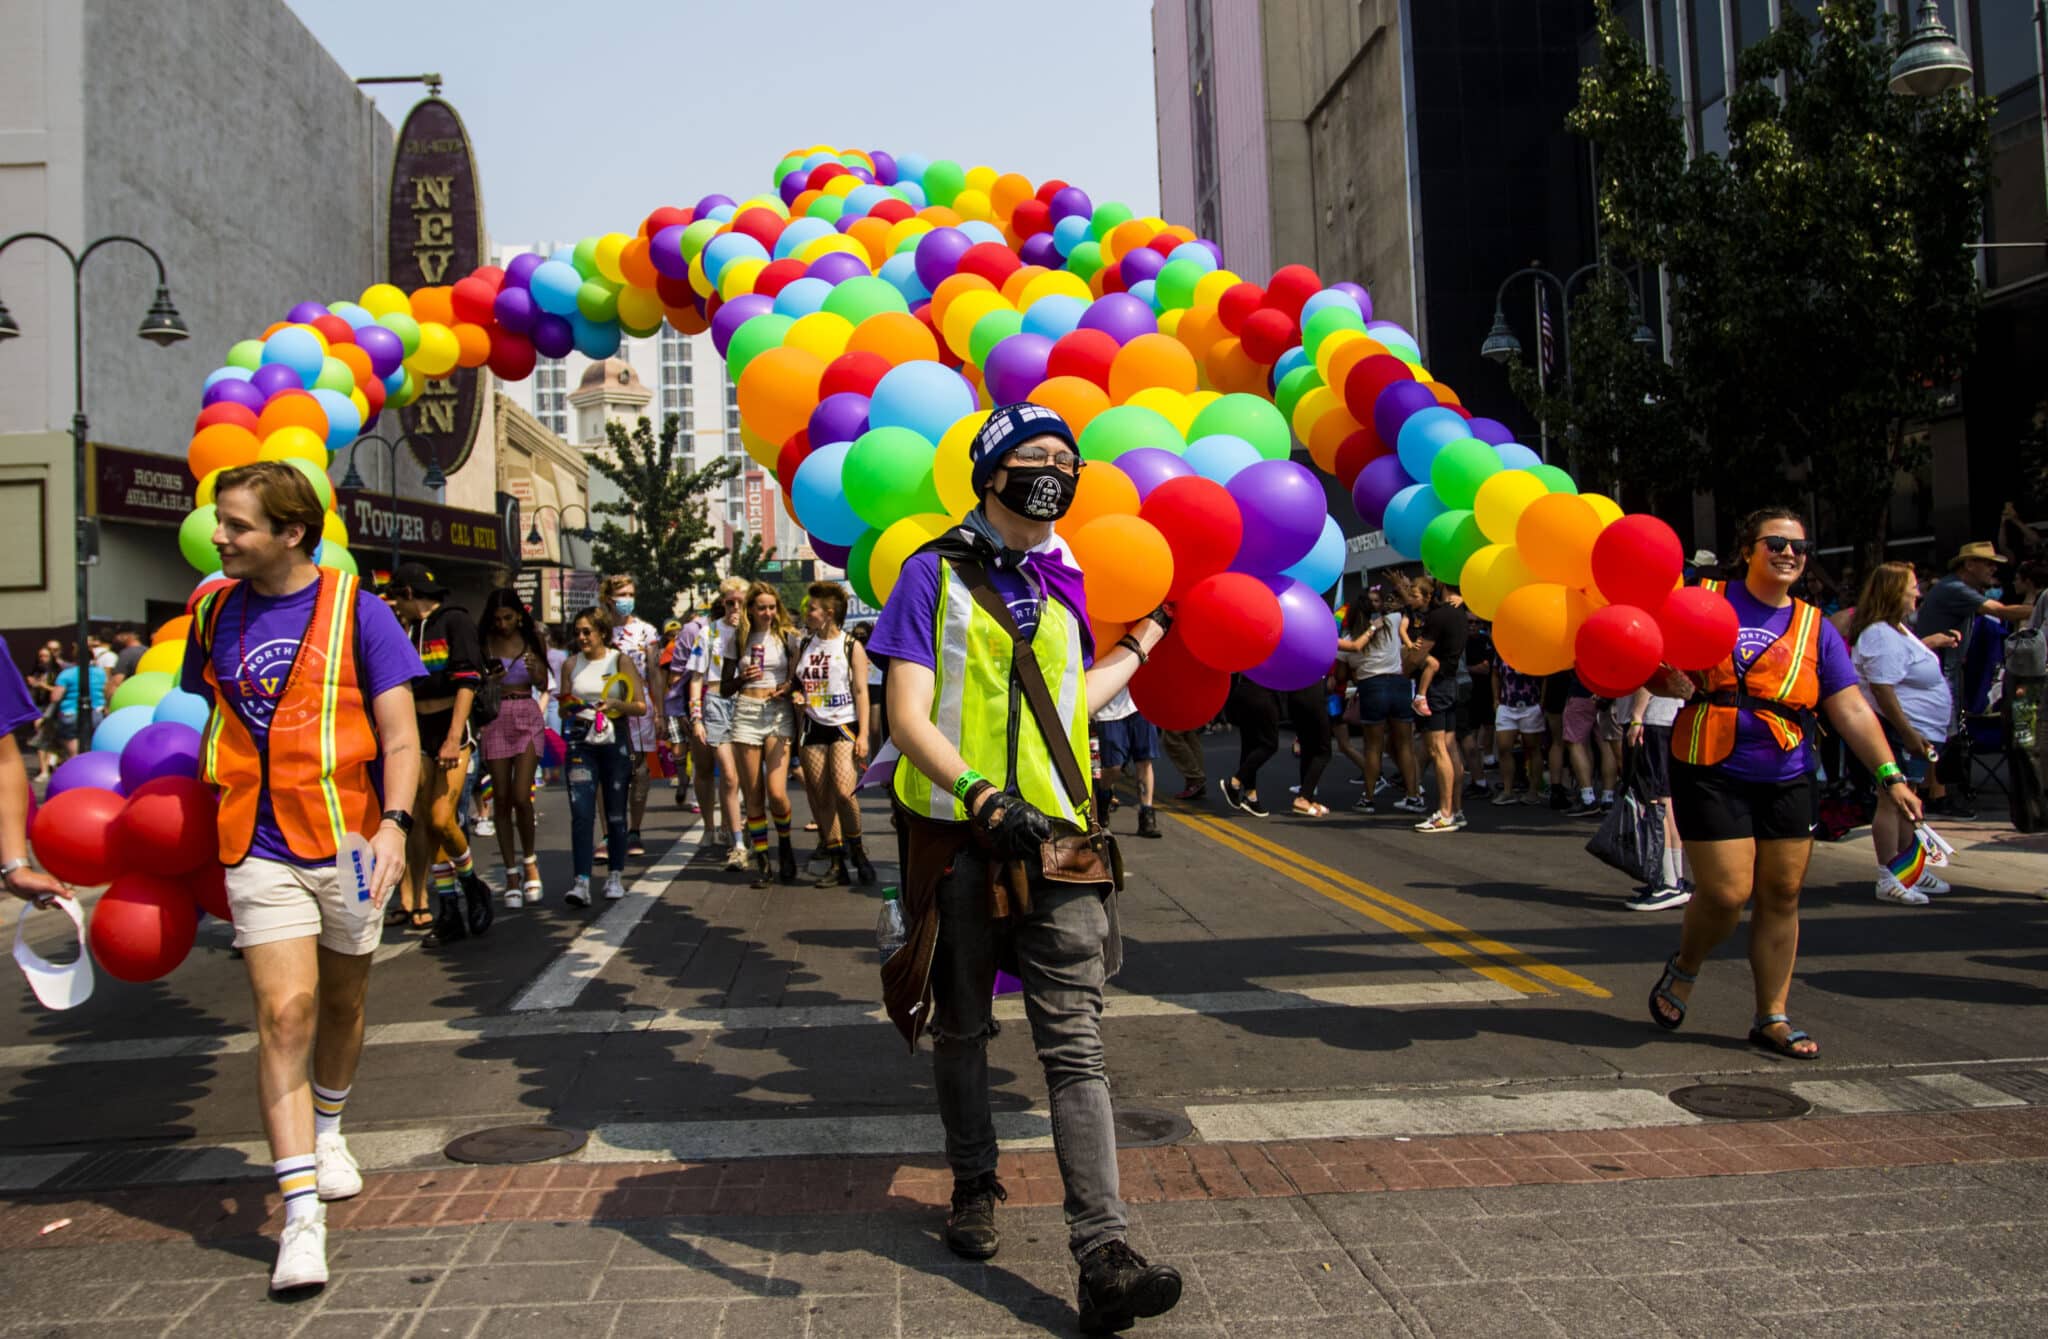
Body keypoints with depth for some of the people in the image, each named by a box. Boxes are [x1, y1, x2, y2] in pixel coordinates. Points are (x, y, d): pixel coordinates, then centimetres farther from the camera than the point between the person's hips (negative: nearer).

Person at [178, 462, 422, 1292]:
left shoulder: (358, 613, -6)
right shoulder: (213, 614, 6)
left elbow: (400, 736, -8)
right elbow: (201, 721, 18)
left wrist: (394, 822, -24)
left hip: (346, 844, -1)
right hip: (259, 852, 1)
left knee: (343, 1004, 16)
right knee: (283, 1013, -11)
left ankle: (328, 1131, 44)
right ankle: (302, 1217, -8)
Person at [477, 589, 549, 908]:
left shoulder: (533, 639, 4)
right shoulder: (483, 643, 1)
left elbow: (543, 686, 8)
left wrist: (535, 670, -12)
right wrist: (489, 680, -16)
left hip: (527, 717, 0)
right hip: (495, 717, 1)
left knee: (520, 796, -11)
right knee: (502, 800, 2)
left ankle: (530, 860, 12)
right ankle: (510, 874, 10)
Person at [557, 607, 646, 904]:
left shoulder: (620, 661, 1)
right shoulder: (571, 664, 9)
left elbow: (641, 707, -2)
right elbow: (563, 708, 17)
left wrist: (614, 704, -19)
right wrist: (571, 710, -6)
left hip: (614, 743, -1)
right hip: (581, 744, 1)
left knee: (615, 813, 6)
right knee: (581, 813, -11)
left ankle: (615, 876, 19)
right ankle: (581, 882, -15)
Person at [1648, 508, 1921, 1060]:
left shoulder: (1815, 627, 8)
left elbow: (1852, 710, 4)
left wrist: (1889, 775, -5)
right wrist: (1676, 684, -19)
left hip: (1787, 781, 4)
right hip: (1713, 774, -4)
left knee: (1782, 896, 5)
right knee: (1726, 893, -9)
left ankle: (1772, 1018, 18)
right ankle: (1683, 968, 21)